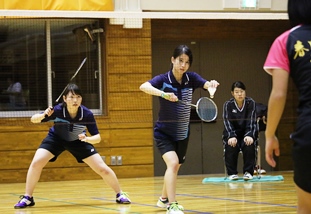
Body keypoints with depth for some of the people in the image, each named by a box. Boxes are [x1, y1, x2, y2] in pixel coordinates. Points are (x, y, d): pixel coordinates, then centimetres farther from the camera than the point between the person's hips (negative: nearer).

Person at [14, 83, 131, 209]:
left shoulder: (87, 114, -30)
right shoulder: (57, 110, -32)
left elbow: (97, 138, -21)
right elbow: (33, 119, -21)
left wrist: (87, 139, -43)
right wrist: (43, 115, -43)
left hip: (79, 141, 0)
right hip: (56, 138, 0)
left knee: (103, 169, -8)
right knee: (36, 163, -21)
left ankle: (120, 195, 16)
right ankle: (27, 198, -5)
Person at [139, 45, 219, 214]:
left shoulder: (191, 78, -7)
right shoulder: (163, 79, -19)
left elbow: (207, 84, -22)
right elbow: (144, 86, -36)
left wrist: (212, 84, -46)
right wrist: (163, 94, -53)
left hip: (182, 133, 5)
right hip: (164, 133, -5)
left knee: (175, 168, 20)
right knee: (173, 163, -25)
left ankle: (164, 199, 43)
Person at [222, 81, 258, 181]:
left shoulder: (251, 103, -6)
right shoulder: (228, 104, -5)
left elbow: (252, 121, -13)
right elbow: (227, 122, -13)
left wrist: (249, 135, -31)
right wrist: (231, 136, -30)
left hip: (247, 133, 0)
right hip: (232, 133, 0)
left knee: (249, 145, -32)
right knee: (231, 146, -31)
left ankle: (248, 172, -22)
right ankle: (232, 173, -18)